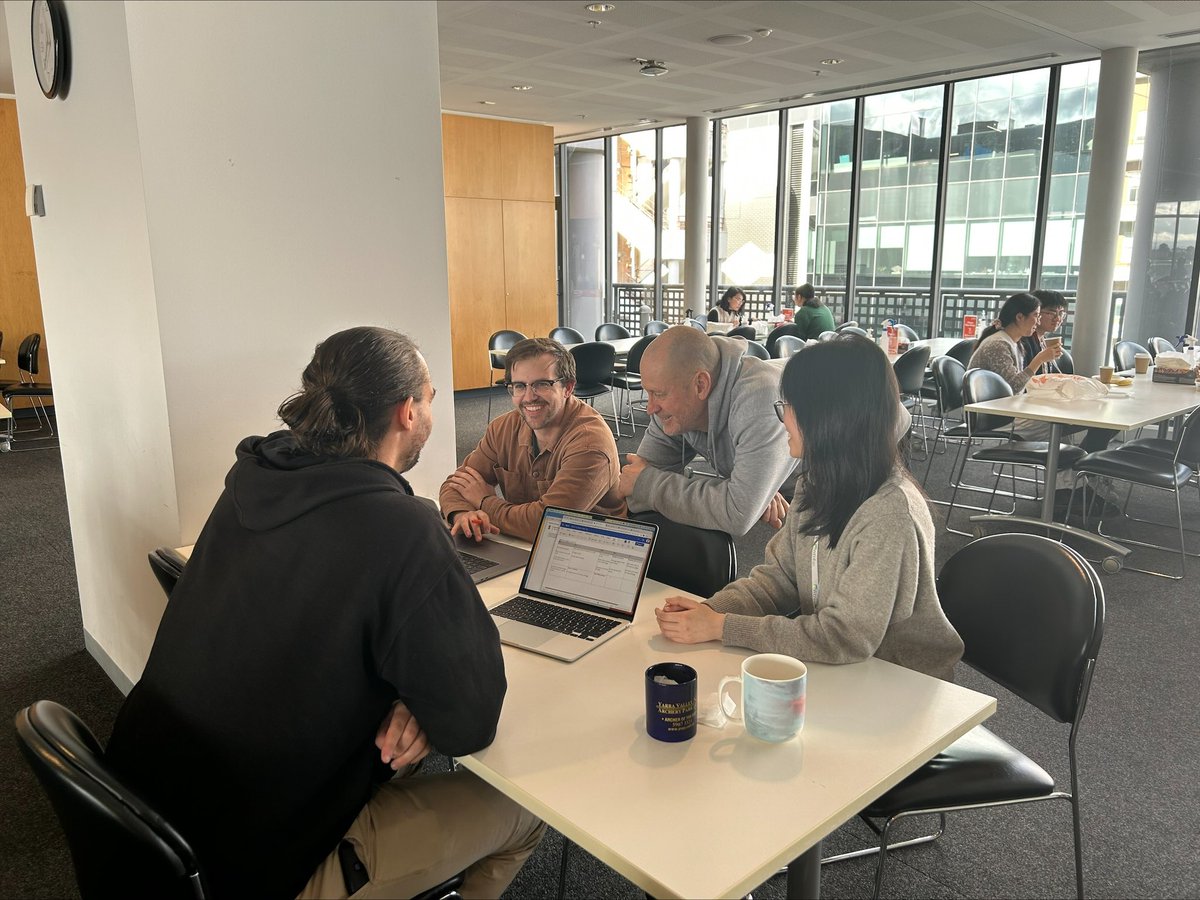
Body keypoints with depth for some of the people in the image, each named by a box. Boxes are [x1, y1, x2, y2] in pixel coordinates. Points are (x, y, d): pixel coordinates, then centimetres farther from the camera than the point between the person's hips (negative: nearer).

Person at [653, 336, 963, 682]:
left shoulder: (890, 514, -26)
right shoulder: (815, 484, 0)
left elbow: (847, 637, -26)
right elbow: (779, 576, 4)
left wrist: (722, 627, -24)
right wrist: (710, 609, -15)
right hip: (834, 666, 6)